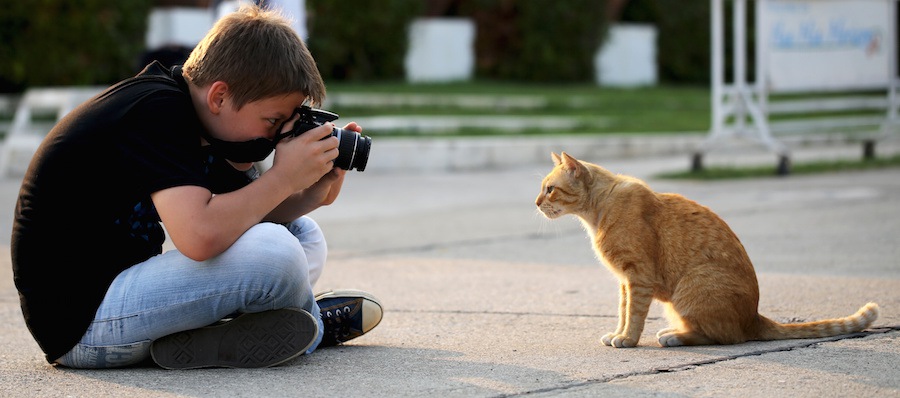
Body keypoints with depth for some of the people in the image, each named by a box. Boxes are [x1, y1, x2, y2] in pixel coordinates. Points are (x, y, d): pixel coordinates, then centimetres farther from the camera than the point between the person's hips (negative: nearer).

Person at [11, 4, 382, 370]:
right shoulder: (156, 112, -22)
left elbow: (251, 212, 12)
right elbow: (200, 236, -34)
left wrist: (315, 192, -5)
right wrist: (283, 177, -23)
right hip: (79, 320, -10)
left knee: (303, 234, 15)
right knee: (274, 253, -25)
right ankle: (312, 324, 5)